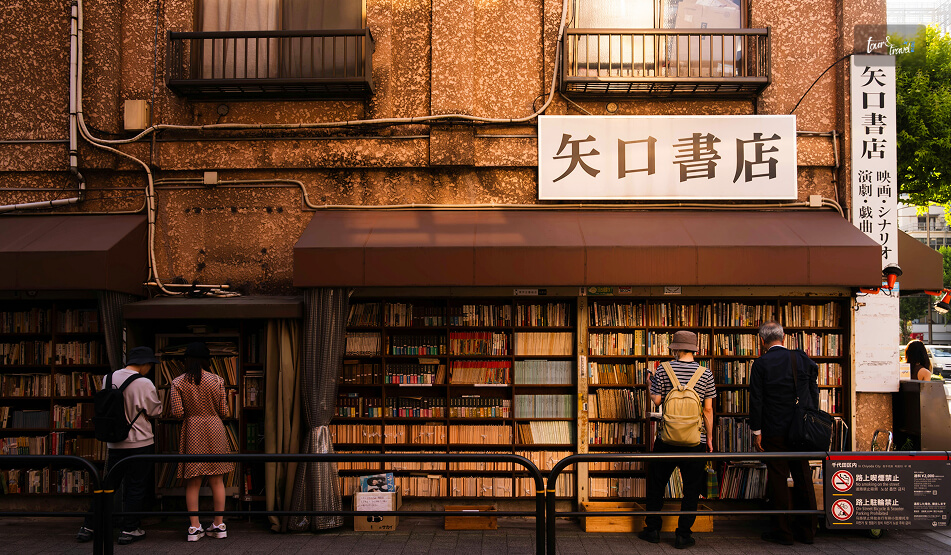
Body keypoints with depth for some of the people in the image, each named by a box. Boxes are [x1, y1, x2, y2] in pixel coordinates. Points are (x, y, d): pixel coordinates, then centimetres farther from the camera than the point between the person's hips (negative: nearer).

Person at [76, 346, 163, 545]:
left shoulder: (108, 379, 2)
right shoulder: (145, 384, -16)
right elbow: (156, 411, -5)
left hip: (114, 443, 5)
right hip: (140, 442, -5)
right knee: (135, 487, 5)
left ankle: (88, 527, 17)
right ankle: (128, 530, 9)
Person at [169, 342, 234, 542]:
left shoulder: (178, 383, -3)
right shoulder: (216, 380, -1)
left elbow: (177, 413, -8)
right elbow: (224, 412, 0)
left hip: (192, 429, 0)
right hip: (214, 428, 1)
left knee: (193, 482, 6)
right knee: (217, 481, 8)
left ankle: (194, 527, 7)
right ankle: (219, 525, 12)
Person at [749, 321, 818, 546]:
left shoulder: (760, 364, -9)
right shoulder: (801, 359, 3)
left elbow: (756, 400, -9)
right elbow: (813, 394, 7)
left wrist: (756, 432, -3)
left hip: (775, 432, -4)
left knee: (778, 479, 4)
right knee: (803, 478, 12)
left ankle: (783, 531, 10)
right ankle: (806, 529, 20)